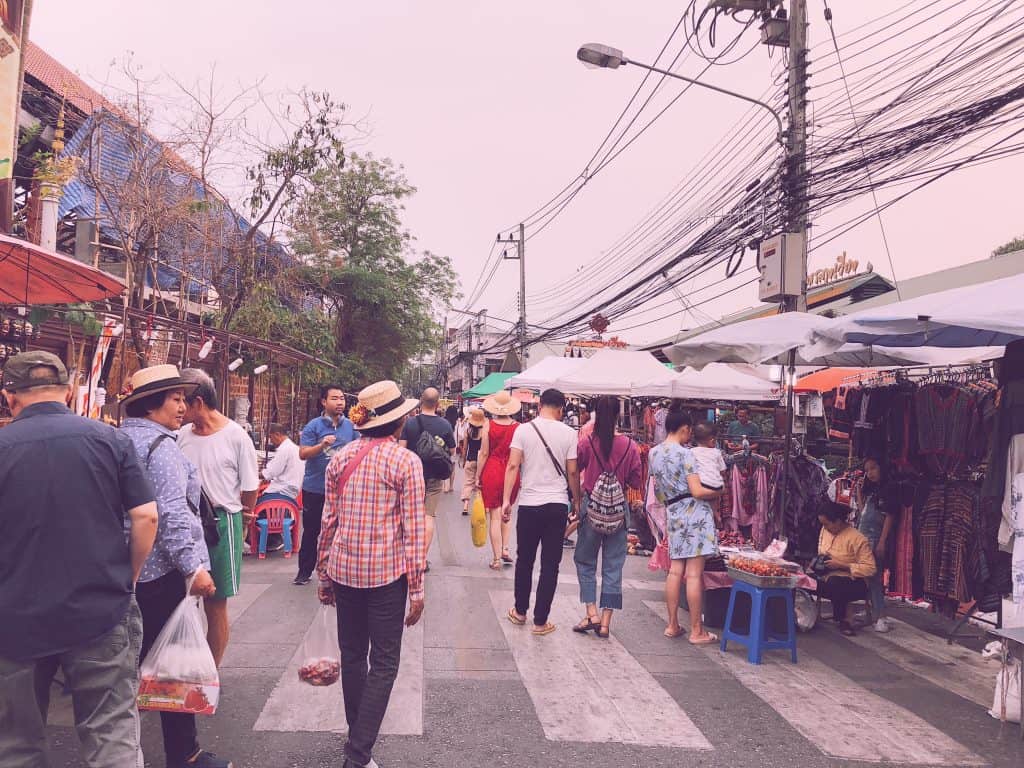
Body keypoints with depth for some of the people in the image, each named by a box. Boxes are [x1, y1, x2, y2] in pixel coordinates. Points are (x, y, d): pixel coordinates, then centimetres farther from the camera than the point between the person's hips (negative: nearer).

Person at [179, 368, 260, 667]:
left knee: (215, 605, 7)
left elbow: (250, 488, -2)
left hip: (221, 523, -4)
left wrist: (239, 521, 7)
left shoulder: (235, 436, -10)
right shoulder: (182, 435, 3)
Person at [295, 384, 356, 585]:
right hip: (315, 488, -2)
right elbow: (303, 454, -11)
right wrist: (322, 445, -26)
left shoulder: (350, 426, 4)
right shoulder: (314, 426, -6)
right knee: (311, 531, 7)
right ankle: (305, 571, 17)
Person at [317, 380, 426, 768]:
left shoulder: (340, 458, 2)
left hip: (344, 569, 5)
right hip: (387, 571, -5)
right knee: (384, 663, 6)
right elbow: (414, 528, -11)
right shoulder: (406, 461, -11)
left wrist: (324, 575, 15)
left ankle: (357, 735, 34)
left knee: (352, 655, 18)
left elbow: (329, 520, 6)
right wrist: (416, 587, -6)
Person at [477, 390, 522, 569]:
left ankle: (497, 559, 6)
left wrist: (478, 476, 2)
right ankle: (505, 549, 15)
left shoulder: (488, 426, -8)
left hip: (492, 471, -2)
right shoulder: (518, 427, -5)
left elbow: (484, 453, -6)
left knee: (494, 516, 3)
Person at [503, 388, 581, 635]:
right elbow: (573, 472, -1)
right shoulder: (568, 433, -2)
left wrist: (507, 499, -6)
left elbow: (513, 465, -8)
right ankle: (540, 621, 9)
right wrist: (577, 502, 10)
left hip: (529, 504, 1)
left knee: (524, 560, 16)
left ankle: (520, 611, 30)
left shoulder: (523, 430, -2)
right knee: (550, 565, 5)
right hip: (557, 504, -1)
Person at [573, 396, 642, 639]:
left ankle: (592, 614, 7)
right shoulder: (630, 446, -6)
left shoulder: (586, 443, -10)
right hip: (619, 510, 1)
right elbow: (637, 482, 0)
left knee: (585, 561, 15)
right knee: (613, 566, 9)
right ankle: (605, 623, 11)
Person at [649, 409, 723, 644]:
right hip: (694, 511, -7)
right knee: (694, 574, -3)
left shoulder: (654, 453, 8)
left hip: (673, 513, 7)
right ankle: (697, 631, 3)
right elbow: (698, 491, -15)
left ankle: (672, 625, 18)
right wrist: (719, 493, 1)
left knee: (675, 570, 12)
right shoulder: (685, 453, -12)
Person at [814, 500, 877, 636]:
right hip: (827, 579, 6)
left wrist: (841, 565, -22)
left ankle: (843, 619, -14)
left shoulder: (857, 538, -15)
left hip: (853, 584, -6)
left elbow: (870, 569, -19)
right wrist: (818, 561, 1)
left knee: (834, 582, -38)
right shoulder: (825, 531, 5)